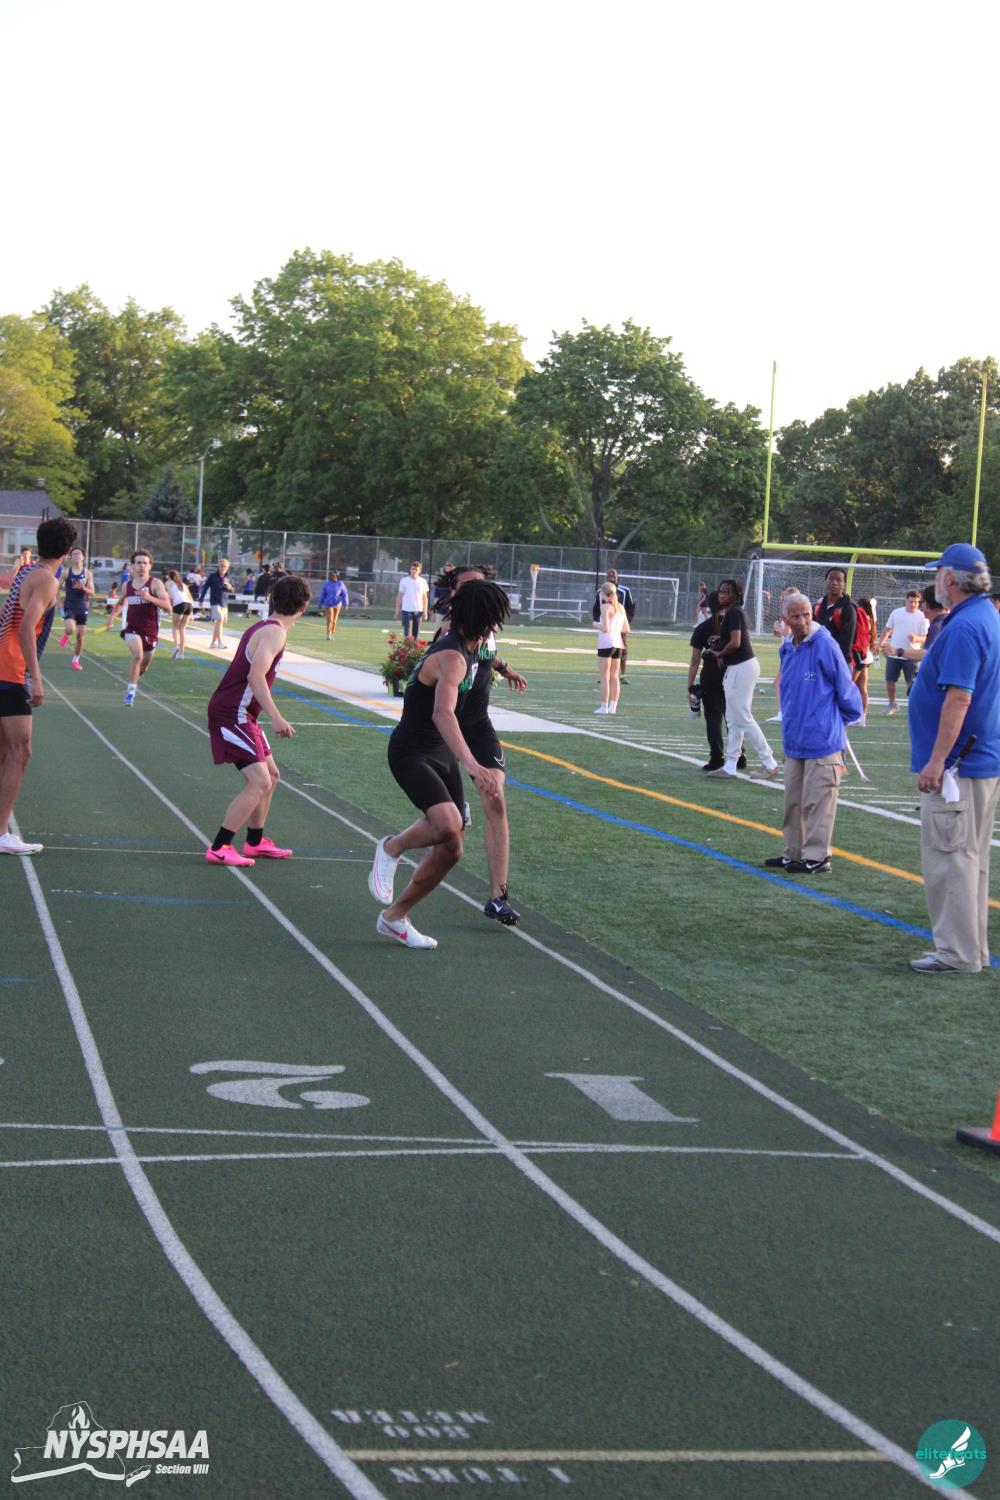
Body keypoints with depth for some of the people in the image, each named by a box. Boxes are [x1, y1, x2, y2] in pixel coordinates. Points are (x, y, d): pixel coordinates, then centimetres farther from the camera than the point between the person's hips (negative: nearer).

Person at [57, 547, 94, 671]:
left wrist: (84, 588, -21)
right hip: (69, 606, -2)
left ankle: (76, 660, 20)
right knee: (70, 629, -26)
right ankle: (65, 635, 13)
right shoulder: (66, 572, -1)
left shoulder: (88, 573, 1)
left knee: (80, 635, 3)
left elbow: (92, 593, -1)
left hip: (82, 607, 2)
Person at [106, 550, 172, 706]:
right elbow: (120, 603, 24)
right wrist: (112, 617, 11)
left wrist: (150, 598, -35)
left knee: (144, 667, 16)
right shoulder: (127, 586, 3)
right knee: (138, 655, -28)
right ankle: (131, 690, -20)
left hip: (150, 630, 0)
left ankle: (135, 677, 50)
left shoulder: (155, 584, -9)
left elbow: (167, 606, -22)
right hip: (131, 627, 0)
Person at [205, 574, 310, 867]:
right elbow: (256, 676, -29)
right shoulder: (275, 633, -17)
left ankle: (255, 842, 31)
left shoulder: (261, 627, 13)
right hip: (232, 714, -10)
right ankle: (218, 849, -13)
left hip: (240, 714, 10)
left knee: (270, 776, 19)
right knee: (259, 783, -14)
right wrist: (276, 718, -33)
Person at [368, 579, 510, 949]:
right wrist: (472, 764, -52)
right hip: (411, 753, -10)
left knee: (450, 850, 4)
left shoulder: (464, 648, 7)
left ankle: (394, 917, 19)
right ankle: (391, 848, -3)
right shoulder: (452, 658, -24)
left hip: (441, 754, 10)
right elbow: (442, 714, -40)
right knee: (447, 825, -34)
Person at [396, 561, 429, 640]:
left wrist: (425, 611, 4)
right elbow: (399, 596, 5)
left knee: (416, 633, 7)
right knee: (407, 633, -9)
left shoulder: (423, 582, 5)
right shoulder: (404, 581, 1)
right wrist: (397, 610, 2)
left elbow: (424, 597, 9)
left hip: (418, 610, 2)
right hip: (407, 610, -2)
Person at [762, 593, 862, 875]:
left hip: (822, 740, -8)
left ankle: (817, 857, 2)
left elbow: (845, 688, -7)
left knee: (817, 801, -4)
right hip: (794, 740, 8)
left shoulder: (825, 645, -14)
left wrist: (844, 718, 3)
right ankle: (794, 853, 25)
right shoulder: (787, 649, 10)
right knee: (793, 801, 15)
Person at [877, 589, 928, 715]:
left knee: (911, 682, -4)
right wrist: (880, 643, 5)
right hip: (893, 654, 3)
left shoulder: (921, 617, -2)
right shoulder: (896, 613, 5)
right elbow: (887, 630, 13)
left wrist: (916, 638, -23)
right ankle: (892, 705, 25)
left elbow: (925, 637, -3)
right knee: (890, 681, 7)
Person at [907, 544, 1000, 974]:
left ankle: (957, 953, -1)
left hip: (959, 764, -10)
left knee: (949, 857, -5)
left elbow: (958, 698, -25)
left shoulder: (963, 627, -19)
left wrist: (936, 761, -23)